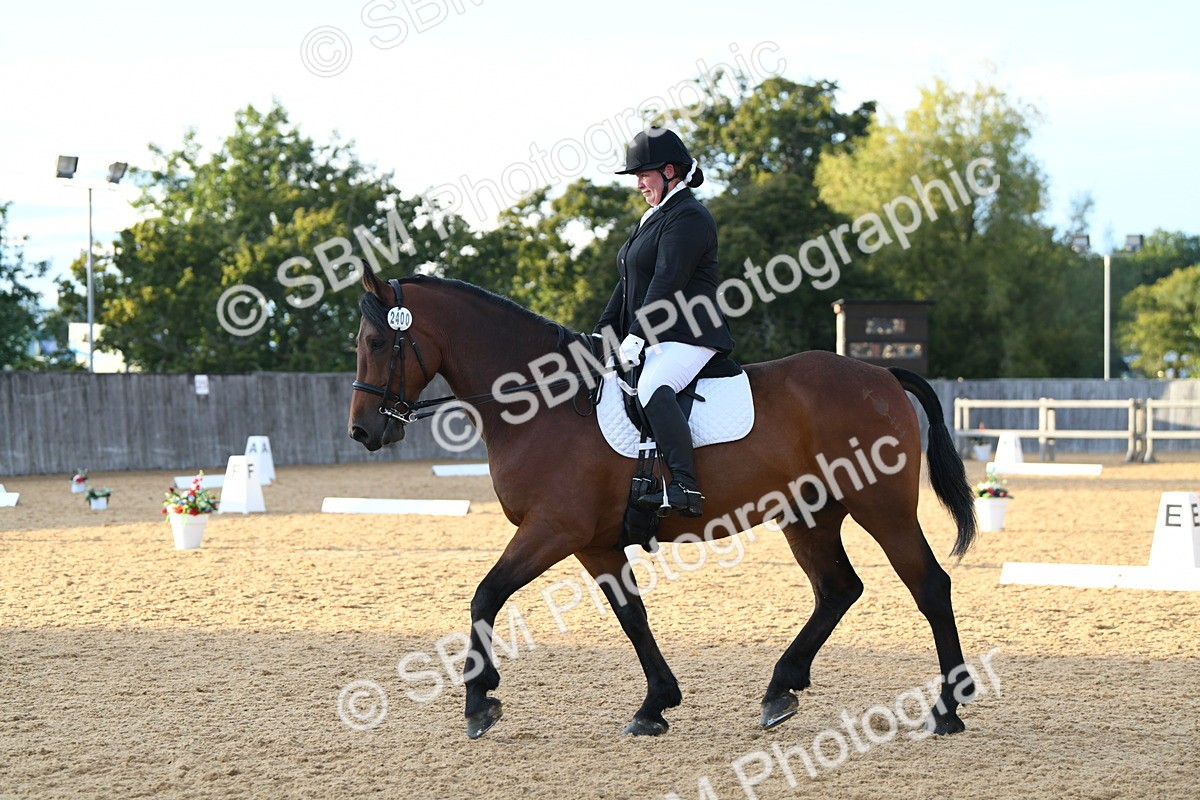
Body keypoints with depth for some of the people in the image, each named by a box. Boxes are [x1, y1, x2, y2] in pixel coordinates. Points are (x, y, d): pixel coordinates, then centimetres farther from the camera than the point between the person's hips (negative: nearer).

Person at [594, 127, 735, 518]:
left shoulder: (688, 217, -11)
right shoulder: (655, 218, 22)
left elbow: (667, 282, -20)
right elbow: (629, 284, 23)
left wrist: (637, 335, -24)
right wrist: (603, 334, 15)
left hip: (688, 336, -11)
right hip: (654, 339, 11)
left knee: (652, 388, -36)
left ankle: (685, 488, -44)